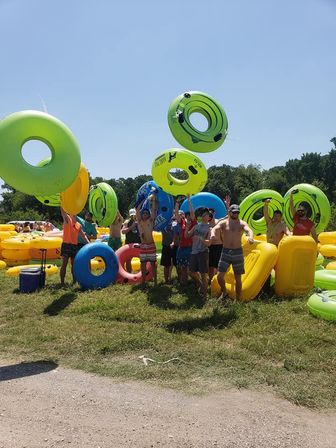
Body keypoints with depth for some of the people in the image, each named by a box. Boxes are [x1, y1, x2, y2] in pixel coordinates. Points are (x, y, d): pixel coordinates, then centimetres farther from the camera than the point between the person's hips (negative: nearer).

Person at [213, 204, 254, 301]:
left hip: (238, 252, 0)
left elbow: (248, 230, -21)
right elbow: (215, 228, -19)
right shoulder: (223, 223, 0)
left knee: (238, 278, 7)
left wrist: (250, 236, -45)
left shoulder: (242, 223, -1)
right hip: (225, 252, 0)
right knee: (219, 276, -5)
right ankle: (224, 291, 23)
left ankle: (237, 299, 22)